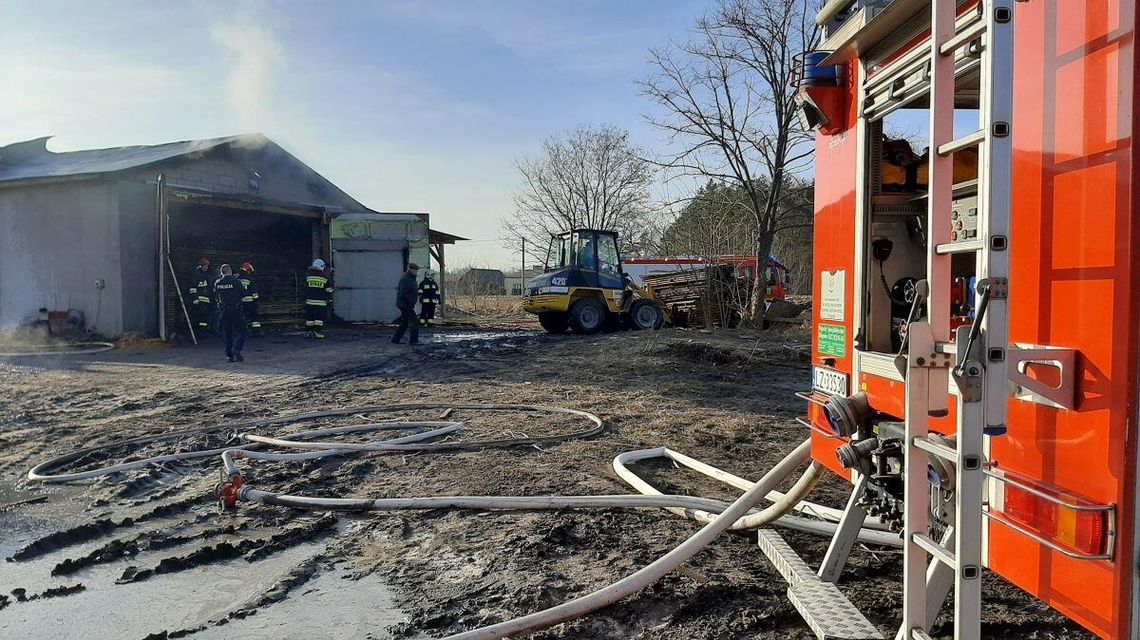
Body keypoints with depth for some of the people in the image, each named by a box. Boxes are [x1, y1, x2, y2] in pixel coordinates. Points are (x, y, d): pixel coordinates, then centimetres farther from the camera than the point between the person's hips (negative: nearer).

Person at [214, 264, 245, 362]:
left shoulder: (217, 283, 0)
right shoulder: (236, 281, -12)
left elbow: (216, 295, 12)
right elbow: (242, 293, -4)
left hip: (224, 311, 4)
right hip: (236, 311, -4)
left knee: (227, 333, 12)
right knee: (240, 332, 2)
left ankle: (229, 354, 11)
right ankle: (236, 349, -19)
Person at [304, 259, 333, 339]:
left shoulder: (308, 277, 4)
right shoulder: (325, 278, -3)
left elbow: (306, 288, 18)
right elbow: (329, 291, 0)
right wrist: (330, 300, 8)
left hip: (310, 301, 3)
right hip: (321, 302, -2)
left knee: (310, 317, 10)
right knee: (319, 317, 1)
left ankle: (310, 331, 15)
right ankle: (318, 332, -1)